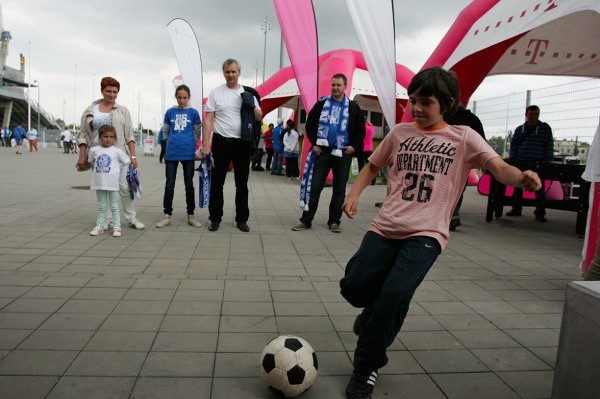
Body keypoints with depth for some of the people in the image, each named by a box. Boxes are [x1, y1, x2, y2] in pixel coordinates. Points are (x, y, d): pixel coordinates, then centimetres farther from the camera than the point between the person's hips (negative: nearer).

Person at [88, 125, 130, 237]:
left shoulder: (117, 151, -5)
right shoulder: (94, 150, 2)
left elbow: (127, 162, 5)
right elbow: (91, 162, 19)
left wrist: (117, 169, 4)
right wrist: (96, 172, 15)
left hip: (112, 183, -2)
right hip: (99, 183, 2)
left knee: (114, 206, 6)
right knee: (101, 206, 12)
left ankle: (116, 227, 10)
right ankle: (99, 227, 17)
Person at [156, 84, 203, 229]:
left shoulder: (193, 113, 2)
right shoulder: (170, 112, 6)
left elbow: (197, 133, 10)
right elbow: (165, 132, 16)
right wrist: (172, 142, 14)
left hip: (188, 153, -1)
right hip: (171, 153, 1)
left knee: (189, 185, 6)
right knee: (169, 185, 4)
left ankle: (190, 216, 15)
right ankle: (167, 215, 12)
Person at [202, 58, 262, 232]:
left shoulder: (248, 93, 7)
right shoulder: (216, 92, 1)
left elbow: (259, 117, 9)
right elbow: (208, 120, -3)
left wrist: (253, 107, -13)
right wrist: (206, 145, -11)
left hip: (243, 143, 2)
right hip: (221, 142, -2)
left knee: (242, 184, 9)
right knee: (217, 183, 5)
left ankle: (242, 219, 19)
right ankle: (215, 218, 16)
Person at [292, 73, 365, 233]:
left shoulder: (353, 107, 4)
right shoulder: (321, 104, 5)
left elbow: (361, 130, 8)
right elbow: (310, 124, 8)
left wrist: (354, 146, -4)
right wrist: (314, 143, -1)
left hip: (343, 153, 0)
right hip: (322, 151, 0)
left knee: (339, 190, 6)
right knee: (315, 187, -1)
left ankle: (334, 221, 16)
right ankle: (306, 220, 5)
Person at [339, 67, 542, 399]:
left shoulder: (464, 138, 4)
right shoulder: (400, 132, 12)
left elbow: (499, 167, -10)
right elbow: (373, 165, 23)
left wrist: (522, 177, -33)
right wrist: (354, 194, 6)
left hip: (426, 234, -3)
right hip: (385, 227, 4)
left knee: (394, 295, -22)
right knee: (353, 286, -10)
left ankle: (365, 370, 3)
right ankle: (378, 309, 30)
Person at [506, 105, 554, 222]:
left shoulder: (545, 128, 5)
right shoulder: (519, 129, 11)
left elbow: (549, 145, 1)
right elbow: (513, 144, 8)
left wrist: (547, 160, -9)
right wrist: (513, 159, -3)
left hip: (538, 163, -2)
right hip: (520, 162, 3)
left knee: (539, 188, 1)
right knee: (518, 187, 7)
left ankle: (540, 213, 5)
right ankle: (516, 209, 16)